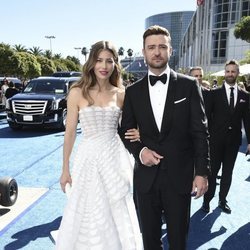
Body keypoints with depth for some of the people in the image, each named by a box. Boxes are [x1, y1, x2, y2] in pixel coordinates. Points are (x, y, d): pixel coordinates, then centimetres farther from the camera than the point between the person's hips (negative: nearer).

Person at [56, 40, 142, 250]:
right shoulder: (78, 93, -5)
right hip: (88, 158, -2)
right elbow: (70, 132, -1)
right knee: (88, 217, 12)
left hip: (115, 157, 2)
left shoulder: (121, 94, 2)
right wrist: (65, 168, 2)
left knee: (117, 214, 15)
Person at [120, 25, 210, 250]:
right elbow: (126, 131, 9)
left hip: (179, 176, -1)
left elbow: (200, 132, -3)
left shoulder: (188, 85, -2)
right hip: (146, 177, 2)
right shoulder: (133, 91, 4)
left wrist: (202, 172, -7)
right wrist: (139, 151, -10)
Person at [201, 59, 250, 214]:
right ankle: (207, 200, 19)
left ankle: (222, 200, 26)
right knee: (212, 171, 4)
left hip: (234, 140, 3)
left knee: (228, 172, 12)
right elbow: (207, 116, -3)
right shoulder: (214, 93, -2)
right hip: (216, 139, -2)